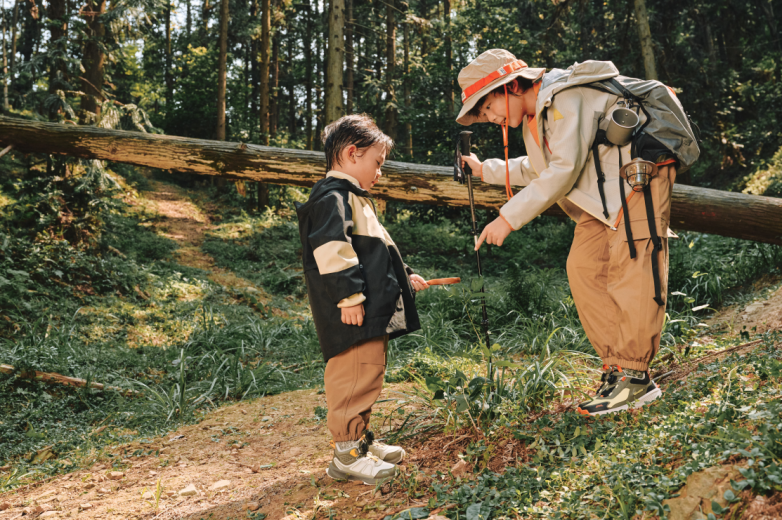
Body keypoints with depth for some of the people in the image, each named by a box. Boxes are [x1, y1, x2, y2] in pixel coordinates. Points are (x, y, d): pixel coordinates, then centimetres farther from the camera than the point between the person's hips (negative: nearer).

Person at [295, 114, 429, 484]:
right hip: (353, 314, -11)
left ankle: (360, 439, 28)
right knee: (356, 375, -9)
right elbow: (331, 249, -21)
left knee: (367, 376, 16)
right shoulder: (333, 196, -10)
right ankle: (347, 453, 0)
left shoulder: (353, 198, 27)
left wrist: (404, 276, 32)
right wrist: (349, 295, -25)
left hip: (374, 313, 11)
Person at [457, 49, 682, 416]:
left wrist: (509, 218, -25)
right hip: (605, 193, 10)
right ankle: (615, 365, 1)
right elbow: (538, 169, 31)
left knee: (629, 270, -16)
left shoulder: (565, 97, -18)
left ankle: (635, 377, -13)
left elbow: (565, 169, -25)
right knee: (584, 268, -1)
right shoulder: (533, 117, 13)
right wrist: (486, 170, 29)